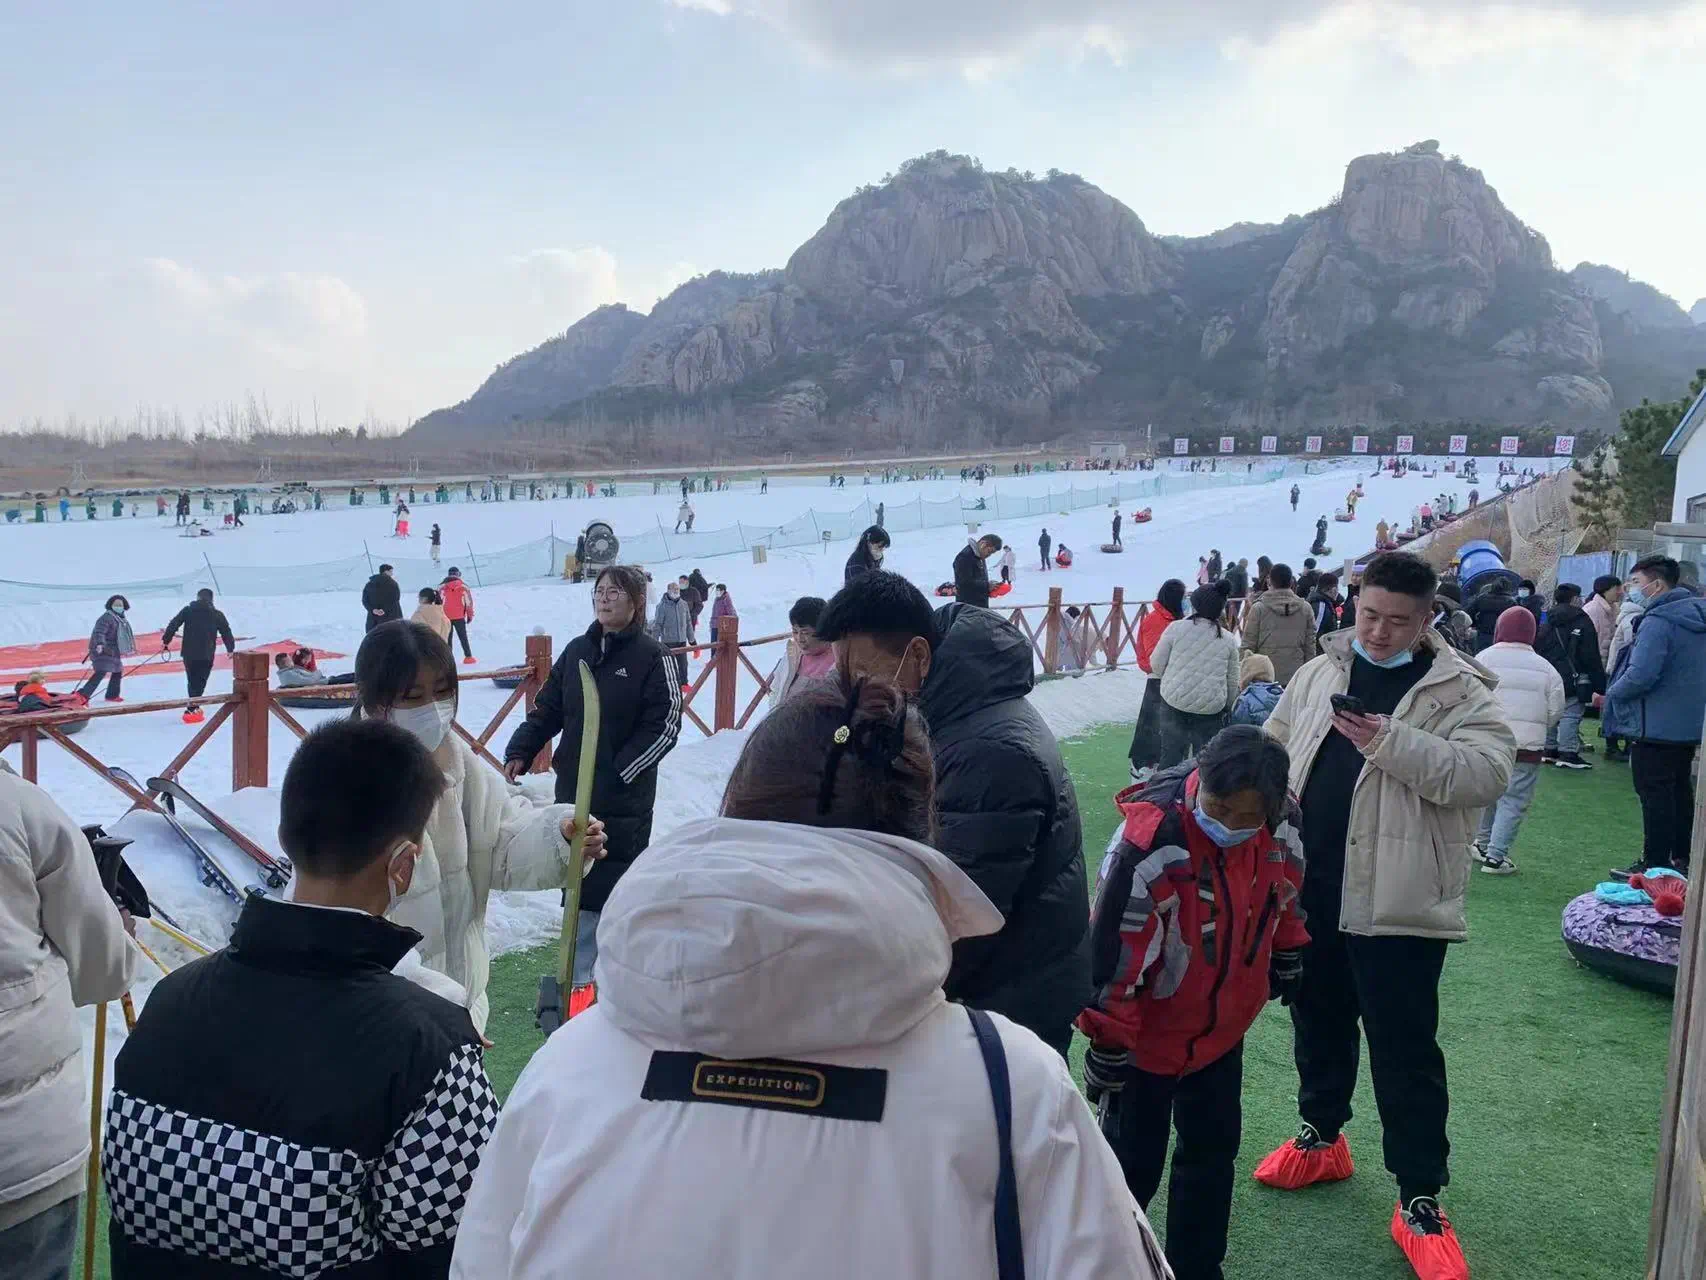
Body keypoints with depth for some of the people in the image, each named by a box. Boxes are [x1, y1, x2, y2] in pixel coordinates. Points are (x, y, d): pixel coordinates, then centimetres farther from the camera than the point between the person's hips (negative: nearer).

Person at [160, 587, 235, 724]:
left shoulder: (187, 610, 4)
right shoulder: (217, 615, 2)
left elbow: (173, 625, 0)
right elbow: (226, 633, 6)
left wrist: (165, 641, 8)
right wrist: (230, 649, 20)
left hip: (189, 654, 2)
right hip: (206, 656, -2)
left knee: (193, 682, 16)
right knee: (200, 683, -1)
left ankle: (194, 707, 23)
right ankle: (191, 710, -11)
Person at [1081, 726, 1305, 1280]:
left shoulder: (1279, 822, -15)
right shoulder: (1152, 845, -34)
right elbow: (1112, 955, -25)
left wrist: (1287, 959, 21)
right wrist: (1108, 1045, -17)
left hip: (1222, 1025, 6)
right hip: (1149, 1032, -6)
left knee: (1213, 1149, 18)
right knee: (1133, 1161, 7)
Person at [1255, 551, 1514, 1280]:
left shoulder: (1459, 691, -7)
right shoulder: (1319, 673, 7)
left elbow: (1487, 774, -21)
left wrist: (1393, 743, -30)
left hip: (1396, 903, -5)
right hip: (1310, 890, 5)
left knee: (1405, 1051, 2)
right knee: (1318, 1022, 21)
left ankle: (1419, 1200, 13)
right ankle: (1322, 1138, 42)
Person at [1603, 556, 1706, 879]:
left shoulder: (1658, 621, -21)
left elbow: (1640, 676, -28)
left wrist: (1612, 694, -10)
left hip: (1655, 727, -9)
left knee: (1655, 794, -2)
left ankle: (1654, 865, 2)